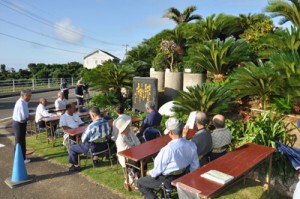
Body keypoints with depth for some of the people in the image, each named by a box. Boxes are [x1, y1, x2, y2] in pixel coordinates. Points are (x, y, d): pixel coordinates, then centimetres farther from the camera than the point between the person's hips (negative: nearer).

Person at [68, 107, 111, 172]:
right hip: (105, 146, 6)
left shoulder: (92, 126, -29)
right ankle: (95, 158, 45)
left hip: (93, 148, -6)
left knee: (72, 147, 12)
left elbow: (83, 139, -15)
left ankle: (76, 166, 23)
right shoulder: (107, 122, -12)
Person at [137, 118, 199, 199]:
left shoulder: (167, 149, -33)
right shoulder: (192, 145, -16)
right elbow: (195, 166, -4)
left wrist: (151, 173, 2)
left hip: (168, 180, -6)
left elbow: (158, 169, -19)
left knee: (140, 182, 14)